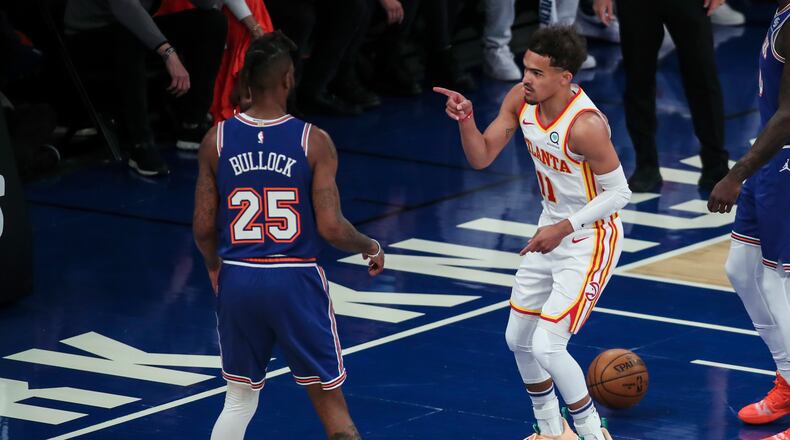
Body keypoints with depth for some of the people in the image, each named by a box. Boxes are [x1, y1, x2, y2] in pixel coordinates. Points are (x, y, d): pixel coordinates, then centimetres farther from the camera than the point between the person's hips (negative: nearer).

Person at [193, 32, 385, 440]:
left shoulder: (216, 140, -2)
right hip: (295, 281, -3)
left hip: (238, 280, 3)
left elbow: (203, 228, 1)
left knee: (240, 400, 18)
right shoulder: (314, 142, -10)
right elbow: (330, 227, -13)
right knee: (330, 402, 7)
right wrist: (370, 247, 8)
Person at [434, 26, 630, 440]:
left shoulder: (585, 125, -30)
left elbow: (619, 193, -22)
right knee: (518, 339, 17)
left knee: (547, 347, -14)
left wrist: (564, 228, -23)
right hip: (552, 230, 8)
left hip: (589, 239, -8)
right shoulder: (521, 100, -9)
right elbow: (481, 157, -2)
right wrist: (466, 120, -21)